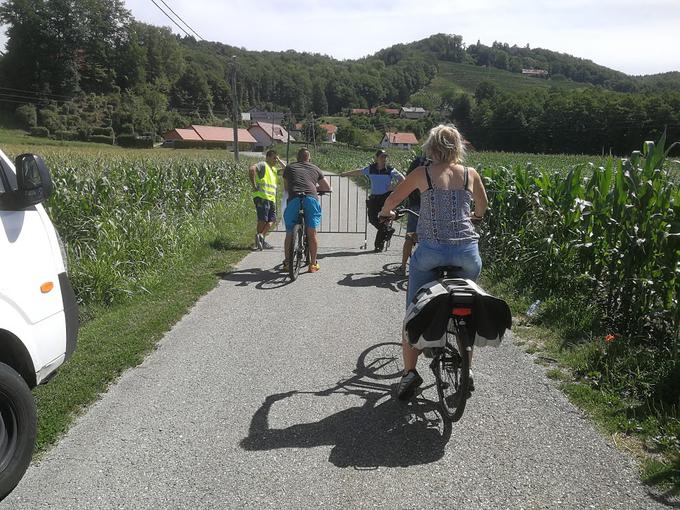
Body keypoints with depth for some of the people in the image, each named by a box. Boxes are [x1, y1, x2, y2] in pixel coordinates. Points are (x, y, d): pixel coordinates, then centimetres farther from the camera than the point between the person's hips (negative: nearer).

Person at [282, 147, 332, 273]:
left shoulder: (289, 168, 25)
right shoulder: (315, 169, 25)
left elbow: (286, 188, 33)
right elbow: (327, 188, 30)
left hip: (294, 200, 0)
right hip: (311, 199, 0)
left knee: (289, 233, 12)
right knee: (312, 234, 5)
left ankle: (287, 262, 17)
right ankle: (313, 264, 9)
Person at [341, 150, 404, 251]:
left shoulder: (390, 170, -5)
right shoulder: (370, 169, 3)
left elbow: (402, 179, 1)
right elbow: (358, 172, 17)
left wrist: (393, 187, -11)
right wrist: (345, 174, 26)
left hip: (386, 197, -3)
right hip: (374, 197, 3)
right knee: (372, 218, -3)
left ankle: (379, 245, 7)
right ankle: (387, 230, 24)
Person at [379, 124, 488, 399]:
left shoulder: (422, 173, 0)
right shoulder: (471, 174, 6)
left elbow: (393, 199, 11)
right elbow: (482, 208, 24)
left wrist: (384, 213, 33)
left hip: (431, 252, -2)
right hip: (467, 252, 3)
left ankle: (410, 371, 10)